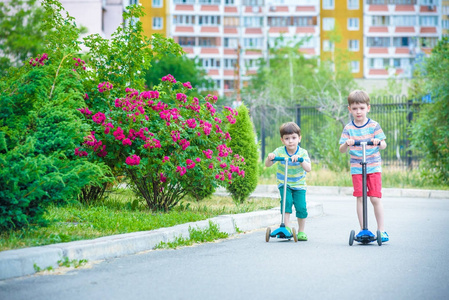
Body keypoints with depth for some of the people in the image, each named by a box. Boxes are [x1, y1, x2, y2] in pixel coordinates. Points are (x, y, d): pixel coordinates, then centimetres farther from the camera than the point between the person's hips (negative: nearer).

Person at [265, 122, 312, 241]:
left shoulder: (302, 153, -12)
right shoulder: (279, 151, -10)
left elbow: (308, 169, -24)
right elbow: (267, 165, -11)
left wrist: (300, 159, -40)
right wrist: (269, 158, -33)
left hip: (299, 184, 0)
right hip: (284, 183, 0)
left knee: (301, 206, -11)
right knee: (286, 200, -25)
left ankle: (301, 231, 8)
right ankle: (286, 227, -17)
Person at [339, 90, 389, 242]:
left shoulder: (374, 126, 0)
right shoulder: (348, 128, 3)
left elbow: (383, 145, -4)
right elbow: (341, 150, -2)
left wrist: (379, 142, -27)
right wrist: (346, 144, -24)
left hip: (373, 166, -1)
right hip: (356, 168, 1)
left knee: (375, 198, -5)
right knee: (360, 198, -2)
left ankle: (381, 230, 5)